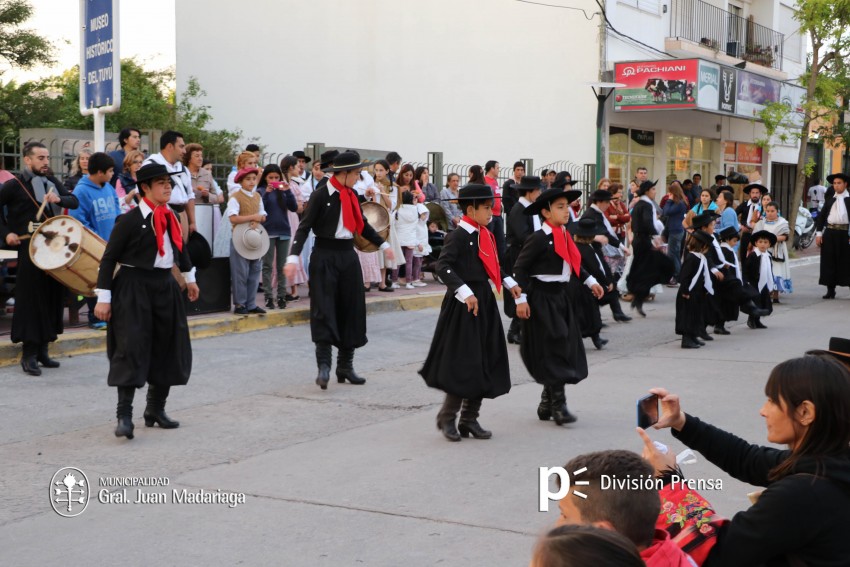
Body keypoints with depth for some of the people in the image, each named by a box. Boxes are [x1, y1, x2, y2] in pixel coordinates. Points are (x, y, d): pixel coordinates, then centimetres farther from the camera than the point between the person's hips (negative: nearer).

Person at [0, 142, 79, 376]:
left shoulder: (51, 181, 12)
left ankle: (42, 350, 18)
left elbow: (74, 201, 8)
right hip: (29, 249, -6)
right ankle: (29, 355, 1)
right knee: (31, 300, -5)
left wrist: (59, 199, -12)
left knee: (52, 298, 7)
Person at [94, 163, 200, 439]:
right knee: (131, 348, -12)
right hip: (134, 288, -7)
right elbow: (109, 257, -10)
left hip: (165, 286, 7)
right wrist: (103, 297, -13)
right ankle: (124, 415, -9)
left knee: (168, 348, 10)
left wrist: (189, 278, 34)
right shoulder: (130, 220, -12)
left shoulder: (170, 216, 7)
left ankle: (155, 409, 23)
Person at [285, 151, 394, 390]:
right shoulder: (320, 195, -10)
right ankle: (324, 365, -9)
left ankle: (345, 366, 14)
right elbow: (304, 227, -14)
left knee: (351, 309, 7)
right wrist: (293, 258, -24)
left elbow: (362, 224, 23)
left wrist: (383, 245, 24)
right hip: (325, 256, -7)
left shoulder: (351, 195, 9)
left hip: (348, 255, 7)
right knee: (324, 309, -9)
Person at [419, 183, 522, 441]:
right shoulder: (458, 236, -14)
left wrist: (509, 283, 16)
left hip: (485, 302, 9)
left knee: (486, 362, 9)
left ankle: (469, 419, 18)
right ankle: (447, 418, 9)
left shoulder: (485, 235, 12)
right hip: (462, 304, -9)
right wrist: (465, 292, -32)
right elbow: (443, 266, -25)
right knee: (463, 362, -6)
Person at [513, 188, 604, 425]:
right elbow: (520, 267, -15)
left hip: (562, 296, 9)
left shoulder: (565, 235, 10)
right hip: (542, 298, -9)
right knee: (553, 350, -9)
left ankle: (547, 404, 20)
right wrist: (521, 299, -19)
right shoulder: (539, 238, -15)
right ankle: (558, 405, -5)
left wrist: (590, 281, 17)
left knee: (567, 348, 10)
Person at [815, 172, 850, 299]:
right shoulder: (830, 199, 13)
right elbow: (822, 216, 12)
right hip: (829, 232, 4)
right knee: (829, 262, 3)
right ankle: (830, 290, 9)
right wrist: (819, 233, 4)